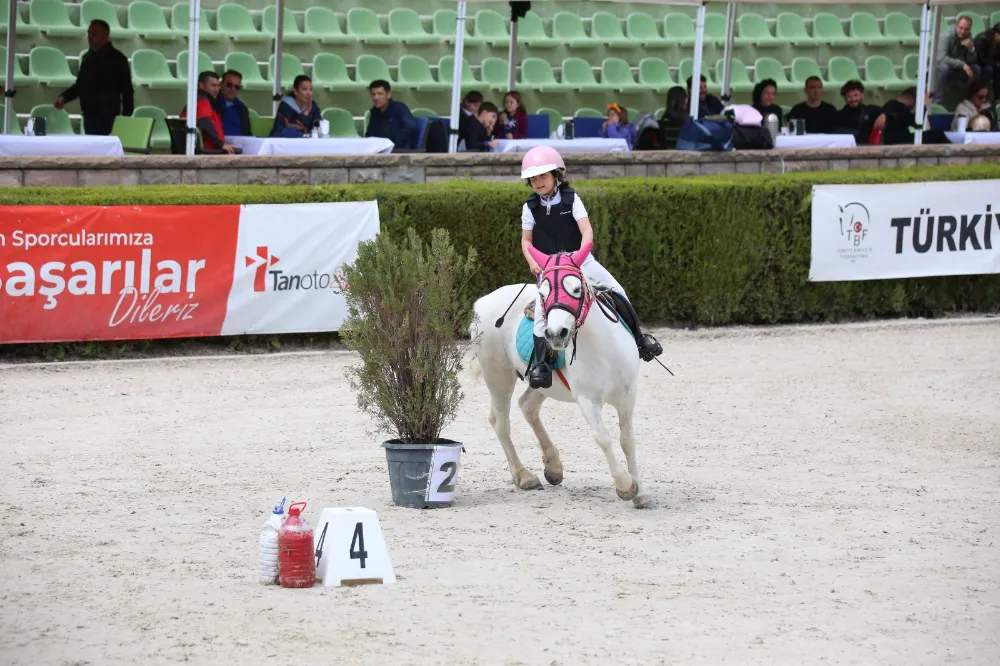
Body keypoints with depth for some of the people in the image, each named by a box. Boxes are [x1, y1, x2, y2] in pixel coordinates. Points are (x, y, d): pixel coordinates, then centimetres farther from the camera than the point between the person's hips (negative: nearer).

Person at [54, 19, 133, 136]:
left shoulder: (117, 59, -5)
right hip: (89, 117, 7)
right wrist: (64, 97, 7)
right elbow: (80, 85, 24)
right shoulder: (88, 57, 15)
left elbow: (127, 91, -6)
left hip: (107, 119, -7)